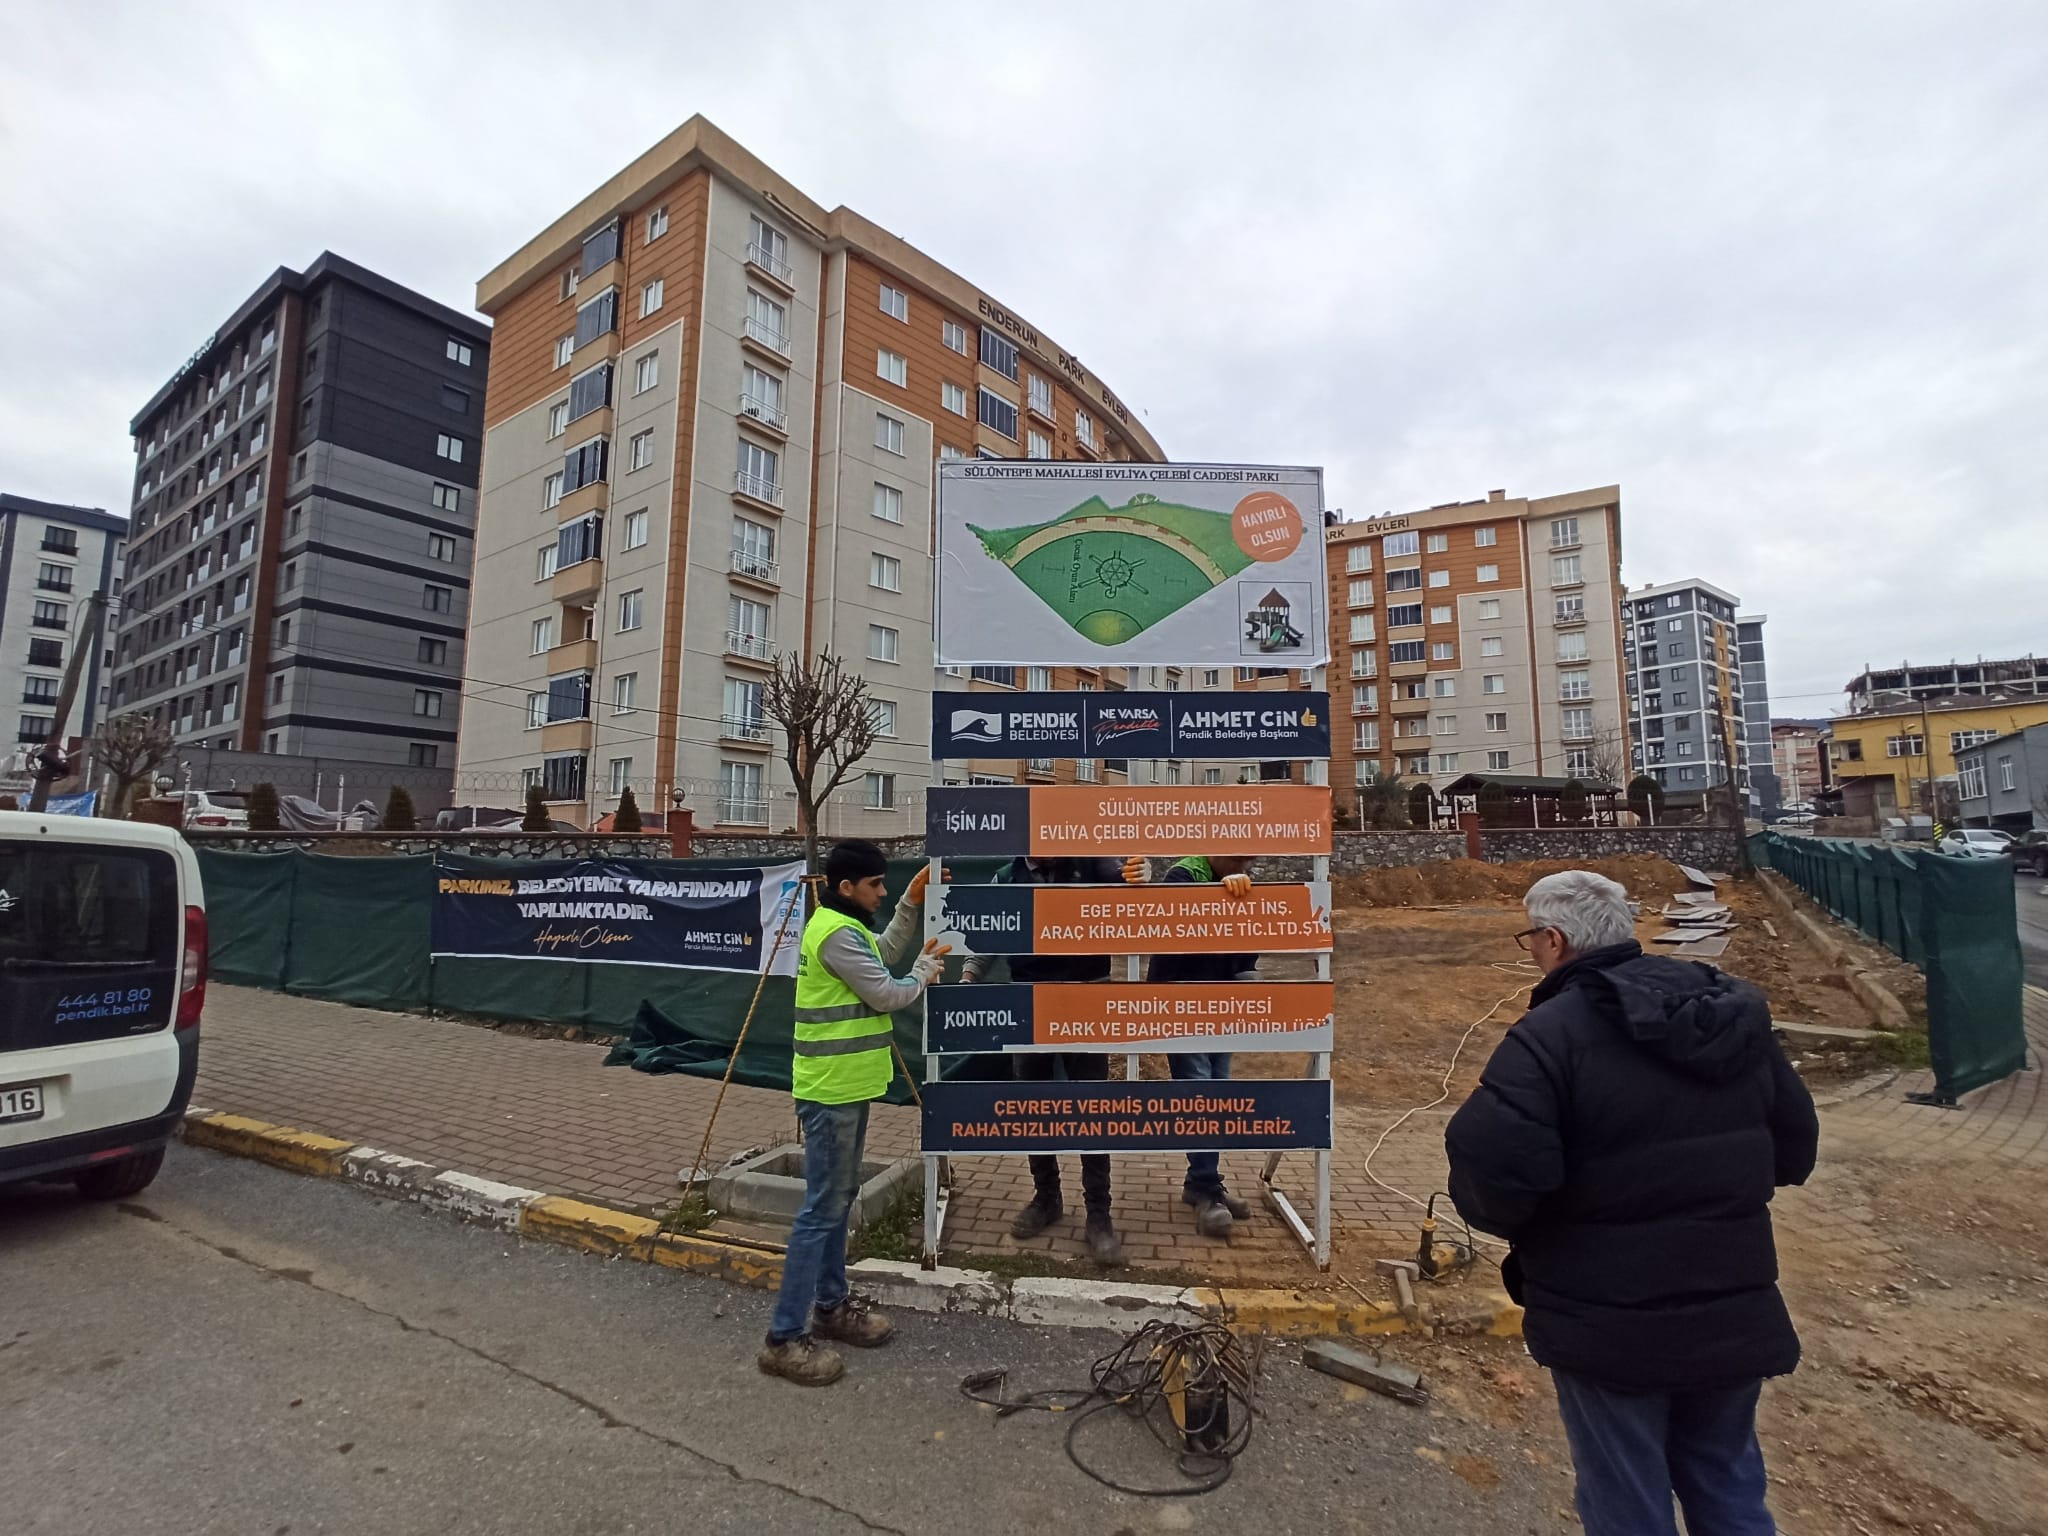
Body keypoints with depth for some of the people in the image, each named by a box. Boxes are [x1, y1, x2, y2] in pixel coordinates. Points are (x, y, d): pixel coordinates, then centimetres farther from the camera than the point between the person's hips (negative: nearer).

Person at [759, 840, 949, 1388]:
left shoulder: (844, 926, 12)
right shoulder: (837, 933, -20)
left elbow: (886, 953, 20)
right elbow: (887, 994, -18)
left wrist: (914, 901, 10)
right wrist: (926, 968, 0)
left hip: (845, 1085, 11)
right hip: (831, 1090, -11)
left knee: (840, 1199, 18)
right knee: (822, 1209, -5)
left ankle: (831, 1306, 30)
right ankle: (786, 1338, 3)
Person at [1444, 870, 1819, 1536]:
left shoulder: (1551, 1033, -22)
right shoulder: (1736, 1013, 1)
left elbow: (1493, 1174, -30)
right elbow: (1795, 1148, 11)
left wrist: (1497, 1212, -8)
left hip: (1611, 1324, -6)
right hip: (1736, 1312, 6)